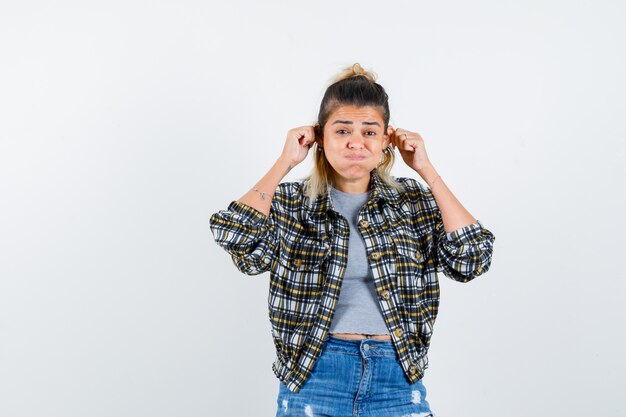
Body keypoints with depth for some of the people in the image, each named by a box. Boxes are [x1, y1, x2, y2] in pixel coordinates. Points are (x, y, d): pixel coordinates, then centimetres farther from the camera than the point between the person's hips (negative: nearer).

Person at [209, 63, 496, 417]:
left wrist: (426, 170, -7)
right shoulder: (291, 204, 1)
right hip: (313, 377, -1)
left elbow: (472, 260, -8)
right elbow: (235, 237, -18)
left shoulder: (414, 202, 5)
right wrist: (285, 162, -10)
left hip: (397, 378, 2)